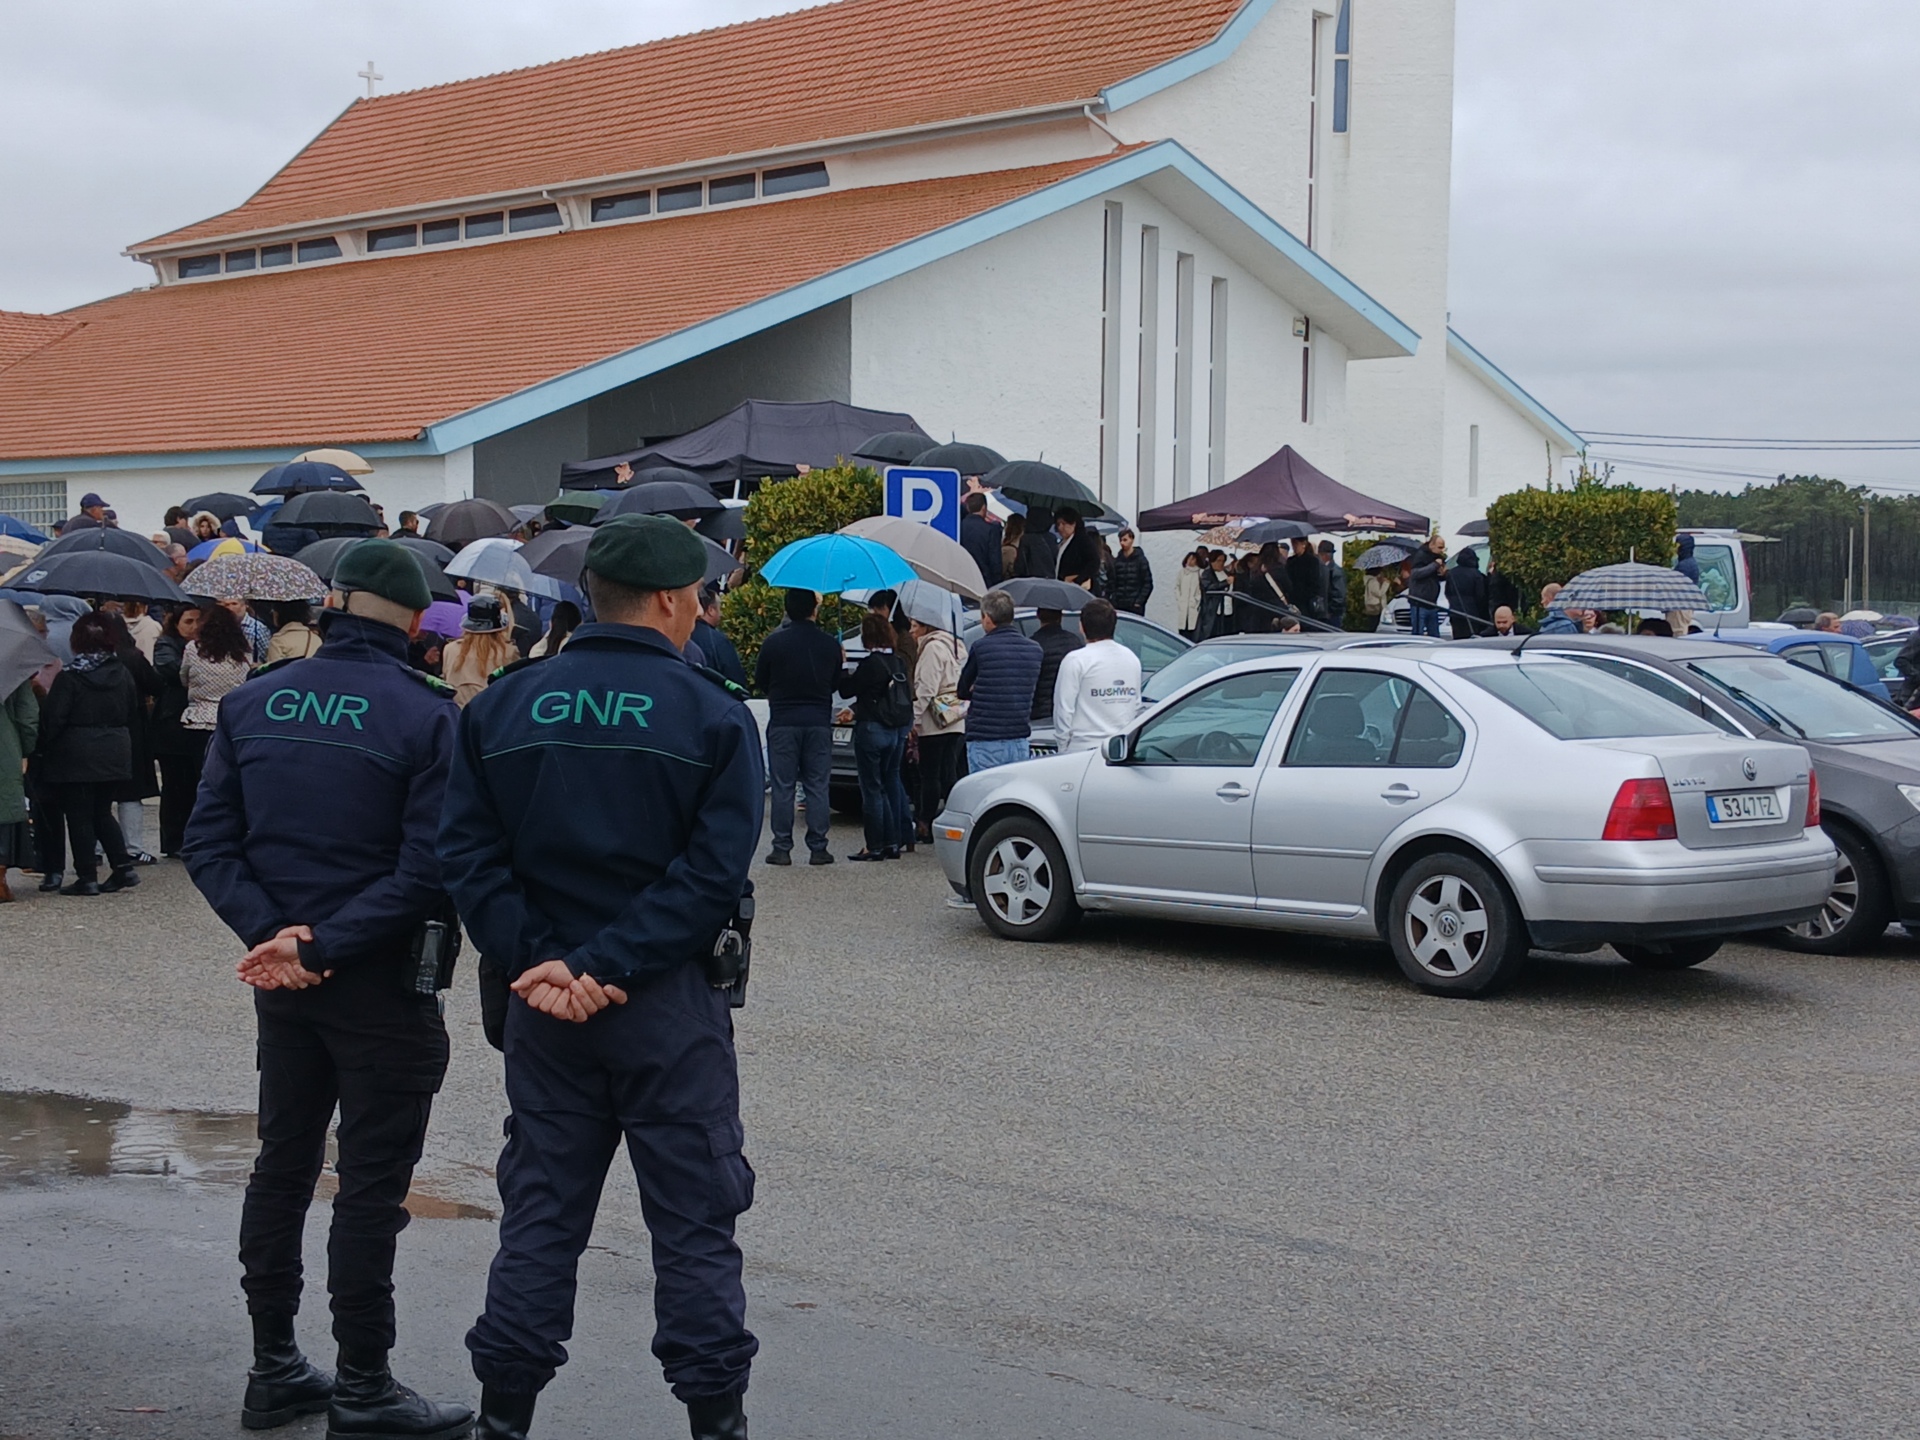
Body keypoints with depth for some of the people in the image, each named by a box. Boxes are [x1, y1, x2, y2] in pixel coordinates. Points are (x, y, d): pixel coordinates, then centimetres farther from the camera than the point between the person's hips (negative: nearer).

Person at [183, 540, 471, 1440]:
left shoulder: (253, 703, 2)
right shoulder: (427, 716, -13)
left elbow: (210, 841, -2)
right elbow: (426, 869, -20)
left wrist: (270, 931, -10)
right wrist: (326, 947, -17)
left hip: (280, 980, 5)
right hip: (381, 982, -5)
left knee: (282, 1163, 17)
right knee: (371, 1184, 3)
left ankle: (273, 1367, 26)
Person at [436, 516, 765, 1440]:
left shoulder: (501, 709, 3)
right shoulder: (714, 716, -8)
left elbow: (467, 854, -4)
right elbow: (712, 875, -16)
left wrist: (538, 960, -10)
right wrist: (608, 965, -16)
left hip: (541, 1009, 4)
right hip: (670, 1006, -3)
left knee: (540, 1211, 14)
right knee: (693, 1221, 7)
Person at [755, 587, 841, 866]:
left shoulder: (773, 642, -6)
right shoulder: (830, 645, 0)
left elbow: (760, 682, 4)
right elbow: (835, 683, 9)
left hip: (783, 723, -1)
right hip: (819, 722, 2)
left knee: (783, 788, 3)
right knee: (817, 787, 6)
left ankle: (782, 848, 3)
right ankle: (817, 848, 5)